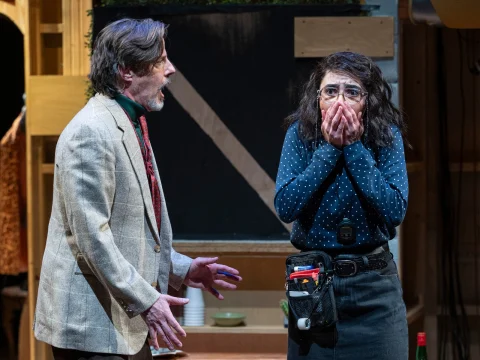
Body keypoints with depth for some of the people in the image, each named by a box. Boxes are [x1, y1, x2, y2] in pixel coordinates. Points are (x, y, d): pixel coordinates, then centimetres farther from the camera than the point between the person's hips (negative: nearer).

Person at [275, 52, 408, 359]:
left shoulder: (387, 136, -7)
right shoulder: (300, 134, -6)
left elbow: (395, 211, -18)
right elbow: (285, 207, -16)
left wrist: (354, 148, -18)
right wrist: (329, 149, -18)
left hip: (375, 284, 0)